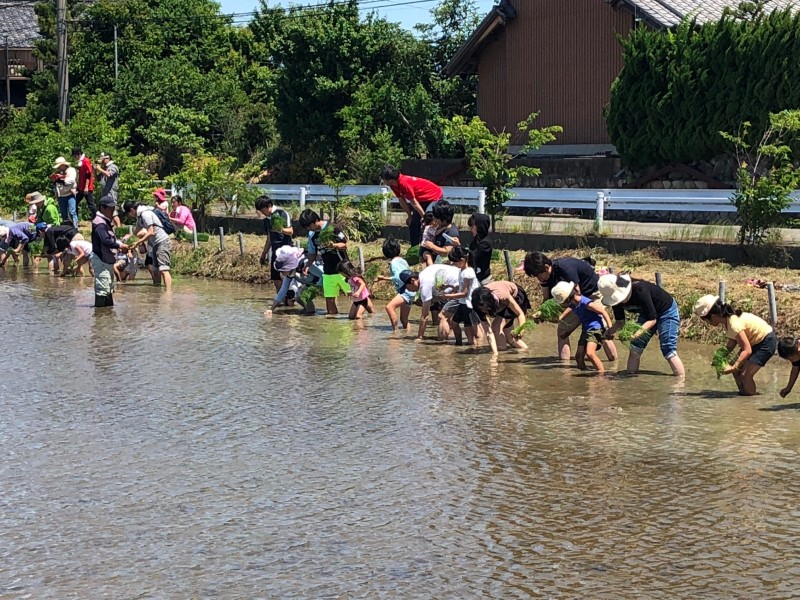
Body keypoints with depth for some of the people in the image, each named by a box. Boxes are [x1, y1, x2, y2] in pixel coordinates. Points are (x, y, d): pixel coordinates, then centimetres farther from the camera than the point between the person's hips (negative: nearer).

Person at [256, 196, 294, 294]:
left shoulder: (282, 214, -7)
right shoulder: (267, 219, 15)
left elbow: (290, 231, -12)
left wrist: (281, 230, -31)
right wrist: (263, 254, 23)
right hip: (275, 251, 8)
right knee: (276, 280, 7)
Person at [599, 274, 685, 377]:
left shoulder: (640, 290, -38)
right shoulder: (616, 298, -18)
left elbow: (652, 319, -32)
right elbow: (620, 321, -5)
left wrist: (639, 332, -47)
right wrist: (611, 331, -26)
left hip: (667, 311, -7)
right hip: (646, 314, 7)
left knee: (668, 351, -15)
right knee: (635, 349, -2)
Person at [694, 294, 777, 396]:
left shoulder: (734, 324, -32)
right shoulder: (726, 320, -5)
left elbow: (747, 350, -33)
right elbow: (731, 344, 4)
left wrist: (734, 367, -38)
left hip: (767, 341, -9)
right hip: (755, 341, 9)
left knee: (745, 374, -15)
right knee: (737, 370, 6)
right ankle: (743, 395, 17)